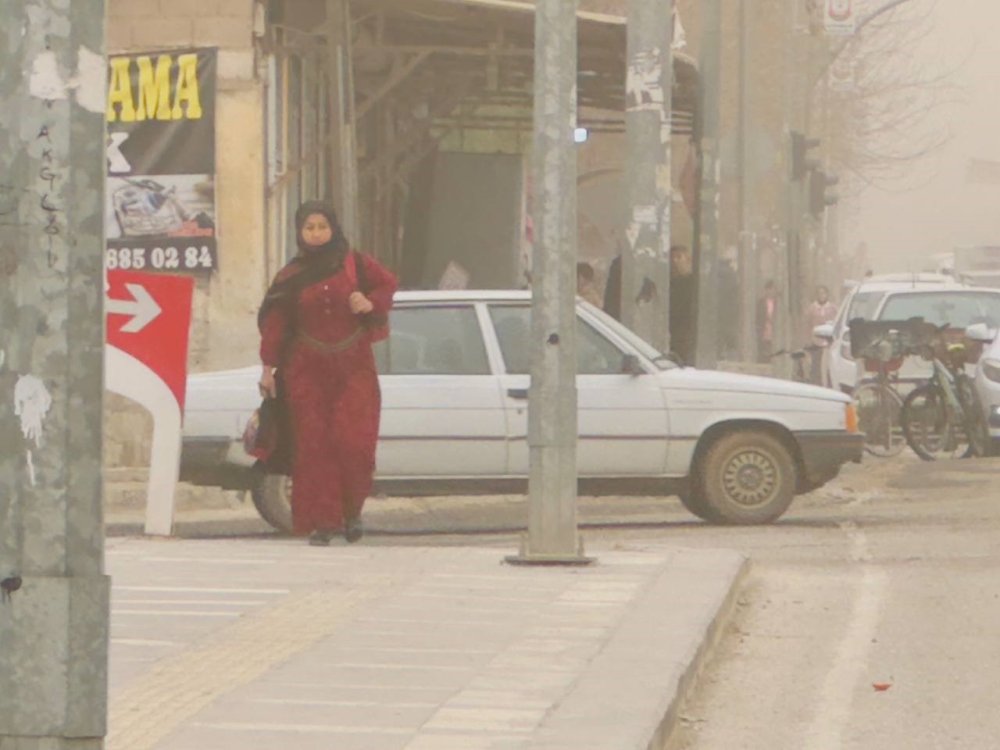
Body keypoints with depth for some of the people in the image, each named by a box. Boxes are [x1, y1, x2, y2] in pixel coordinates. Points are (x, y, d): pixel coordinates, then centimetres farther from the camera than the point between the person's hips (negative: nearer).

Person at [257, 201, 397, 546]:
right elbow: (274, 323, 2)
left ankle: (352, 511, 11)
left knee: (353, 440, -9)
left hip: (353, 367, 0)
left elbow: (389, 285, 13)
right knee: (314, 444, -4)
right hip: (307, 371, 1)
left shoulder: (355, 265, 3)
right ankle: (323, 520, -1)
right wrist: (268, 368, -3)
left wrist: (371, 303, -8)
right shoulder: (291, 277, 4)